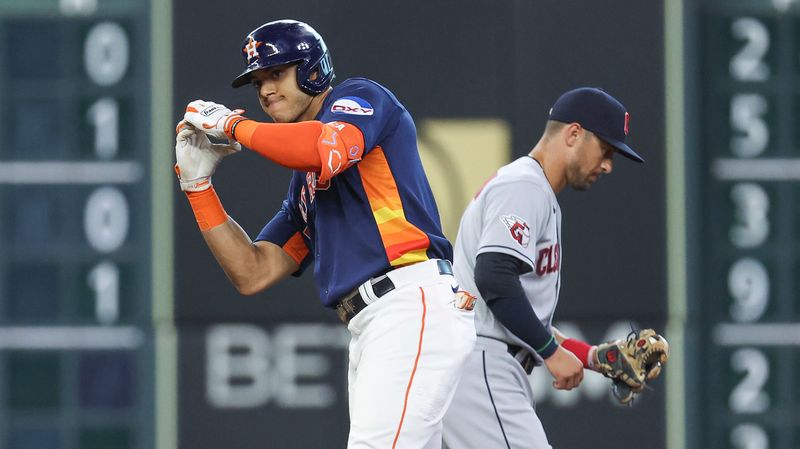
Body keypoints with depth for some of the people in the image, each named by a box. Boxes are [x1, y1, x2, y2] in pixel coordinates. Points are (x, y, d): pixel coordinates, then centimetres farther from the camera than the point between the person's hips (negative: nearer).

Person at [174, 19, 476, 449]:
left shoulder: (362, 98, 7)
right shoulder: (303, 186, 30)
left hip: (412, 306, -9)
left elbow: (327, 150, -17)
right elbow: (253, 274, 25)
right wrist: (197, 183, 21)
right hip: (367, 332, 9)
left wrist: (234, 125, -3)